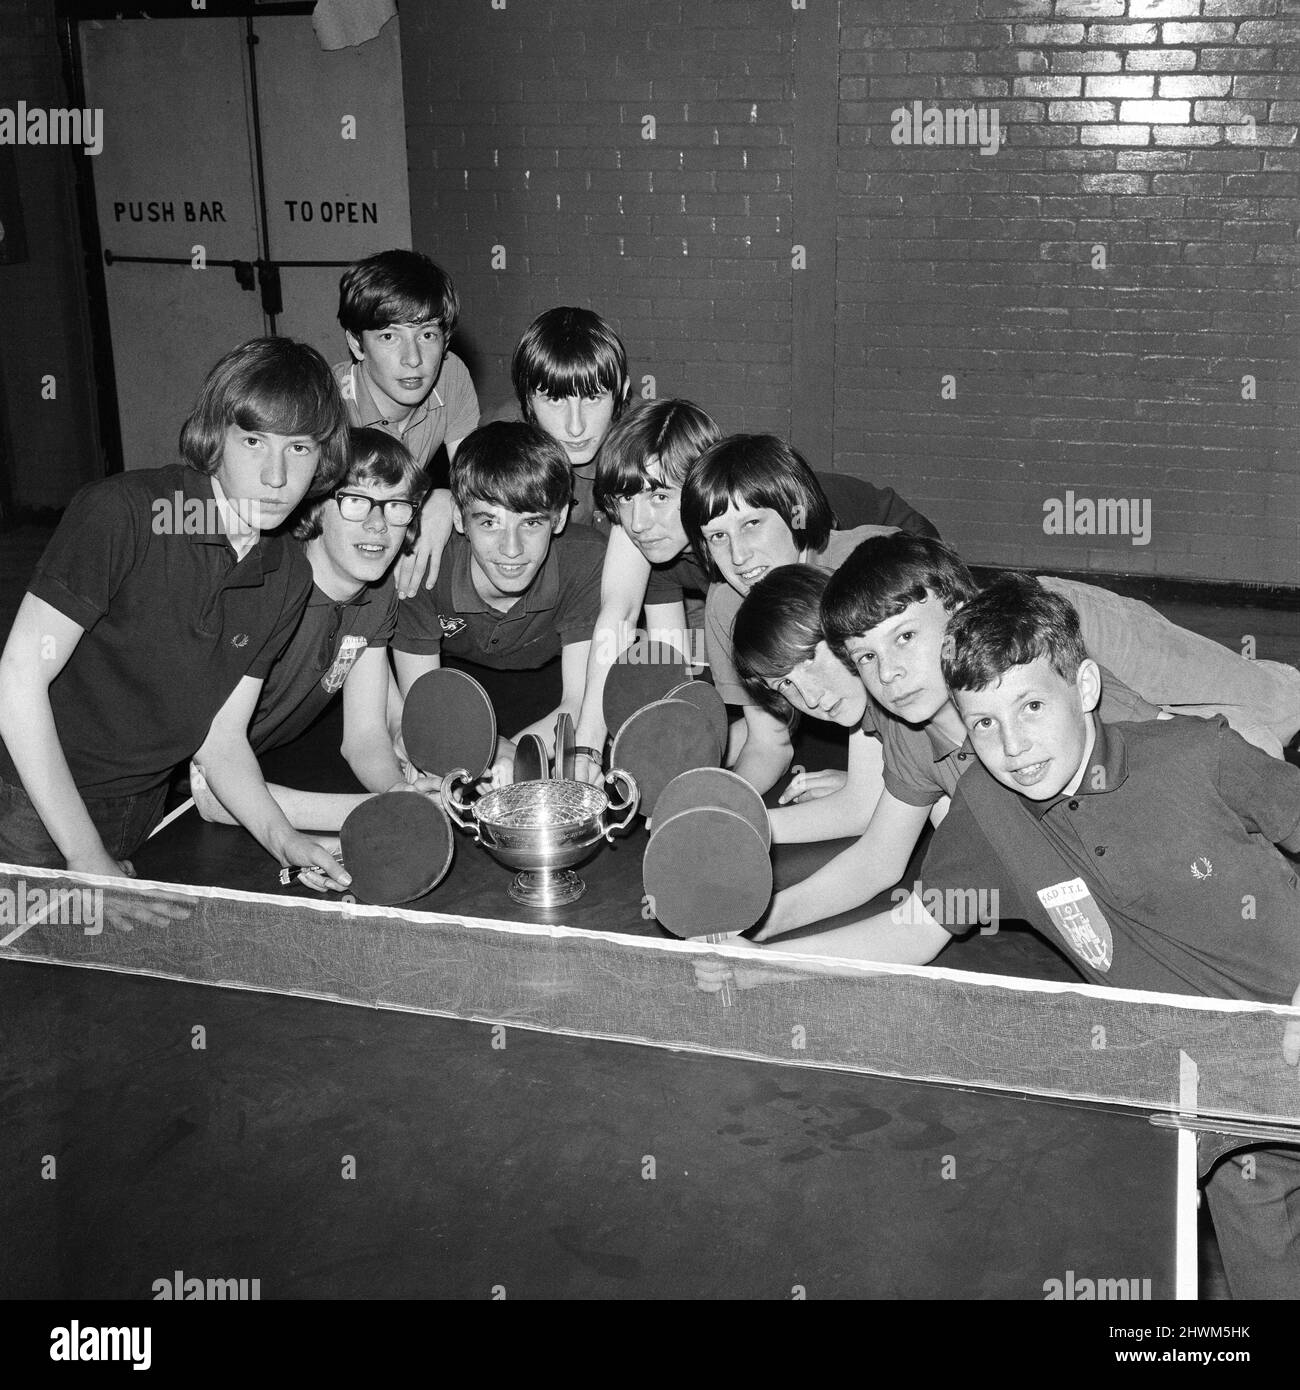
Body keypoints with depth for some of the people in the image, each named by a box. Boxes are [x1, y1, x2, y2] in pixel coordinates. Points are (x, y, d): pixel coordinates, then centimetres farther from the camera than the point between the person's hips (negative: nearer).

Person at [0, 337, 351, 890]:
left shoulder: (289, 579, -2)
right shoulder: (119, 512, -22)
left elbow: (220, 739, 2)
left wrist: (281, 836, -17)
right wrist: (90, 860, -21)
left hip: (141, 814, 6)